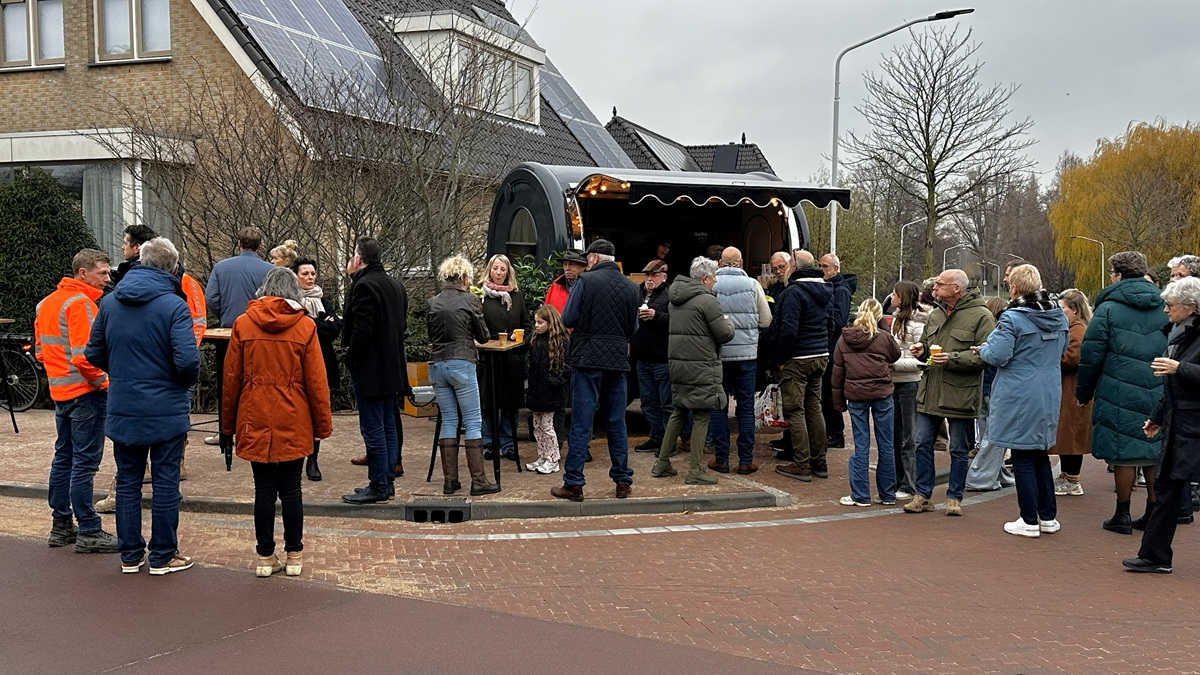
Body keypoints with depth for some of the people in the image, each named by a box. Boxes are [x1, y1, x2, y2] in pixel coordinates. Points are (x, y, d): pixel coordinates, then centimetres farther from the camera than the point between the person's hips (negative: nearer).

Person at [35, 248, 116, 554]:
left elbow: (40, 351, 17)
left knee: (64, 457, 16)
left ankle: (61, 526, 24)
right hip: (86, 392, -9)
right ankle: (89, 532, 0)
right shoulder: (80, 303, -17)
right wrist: (101, 380, -11)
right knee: (85, 462, -5)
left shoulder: (46, 303, 12)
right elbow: (83, 356, -24)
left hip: (59, 391, 9)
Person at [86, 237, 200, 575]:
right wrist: (188, 383, -1)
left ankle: (130, 555, 20)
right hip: (166, 411, -4)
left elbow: (94, 354, 7)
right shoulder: (173, 305, -15)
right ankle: (163, 556, 13)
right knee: (165, 483, 6)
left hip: (122, 410, 4)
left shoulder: (109, 303, 2)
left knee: (127, 482, 14)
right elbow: (187, 359, -22)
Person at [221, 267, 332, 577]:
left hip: (255, 423, 1)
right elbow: (316, 381, -2)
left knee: (264, 490, 6)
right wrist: (323, 424, 6)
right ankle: (294, 555, 16)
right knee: (291, 489, 8)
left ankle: (266, 557, 12)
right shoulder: (305, 327, -3)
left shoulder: (243, 324, -1)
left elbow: (231, 378, 2)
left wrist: (228, 422, 11)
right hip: (294, 424, 0)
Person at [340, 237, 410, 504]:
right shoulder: (396, 286, 13)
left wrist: (350, 359, -12)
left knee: (372, 428, -5)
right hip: (392, 368, 9)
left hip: (369, 368, -9)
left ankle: (378, 487, -2)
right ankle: (388, 481, 20)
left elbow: (362, 329, -21)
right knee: (388, 425, 14)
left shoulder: (364, 285, -16)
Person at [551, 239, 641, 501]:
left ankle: (573, 484, 1)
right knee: (617, 423, 11)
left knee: (581, 424, -1)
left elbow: (568, 319, -9)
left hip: (588, 360, -4)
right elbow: (633, 329, 10)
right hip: (618, 362, 4)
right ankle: (623, 481, 15)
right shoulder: (631, 288, 6)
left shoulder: (587, 281, -8)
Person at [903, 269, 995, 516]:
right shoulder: (935, 315, 12)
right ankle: (923, 496, 18)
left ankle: (954, 498, 19)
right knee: (923, 445, 8)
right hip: (930, 392, 6)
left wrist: (953, 358, -24)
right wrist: (922, 349, 3)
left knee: (958, 450, 7)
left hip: (960, 394, -6)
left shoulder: (980, 316, -10)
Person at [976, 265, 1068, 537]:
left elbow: (998, 356, -19)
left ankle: (1029, 521, 6)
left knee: (1023, 459, 2)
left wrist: (983, 349, 1)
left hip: (1020, 397, -7)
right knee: (1041, 455, 18)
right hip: (1049, 395, 7)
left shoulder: (1012, 318, -17)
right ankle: (1048, 517, 22)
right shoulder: (1059, 317, 5)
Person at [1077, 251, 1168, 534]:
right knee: (1154, 452, 11)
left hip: (1120, 394, -5)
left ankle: (1122, 515, 7)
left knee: (1123, 454, 1)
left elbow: (1091, 354, -6)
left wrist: (1083, 392, 5)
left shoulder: (1108, 309, -6)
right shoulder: (1162, 307, 8)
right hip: (1158, 394, 5)